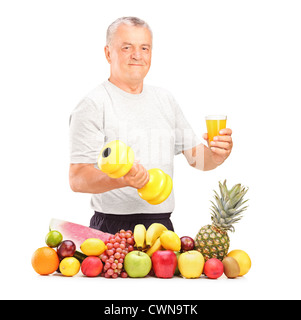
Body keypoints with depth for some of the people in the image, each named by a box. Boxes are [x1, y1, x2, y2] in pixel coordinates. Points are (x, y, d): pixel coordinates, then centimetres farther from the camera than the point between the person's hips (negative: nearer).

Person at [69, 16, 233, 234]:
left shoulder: (165, 99, 13)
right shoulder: (93, 105, -8)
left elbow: (196, 157, 13)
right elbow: (77, 178, -16)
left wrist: (218, 154, -9)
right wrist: (122, 179, -33)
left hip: (163, 224, 6)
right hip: (114, 228, -5)